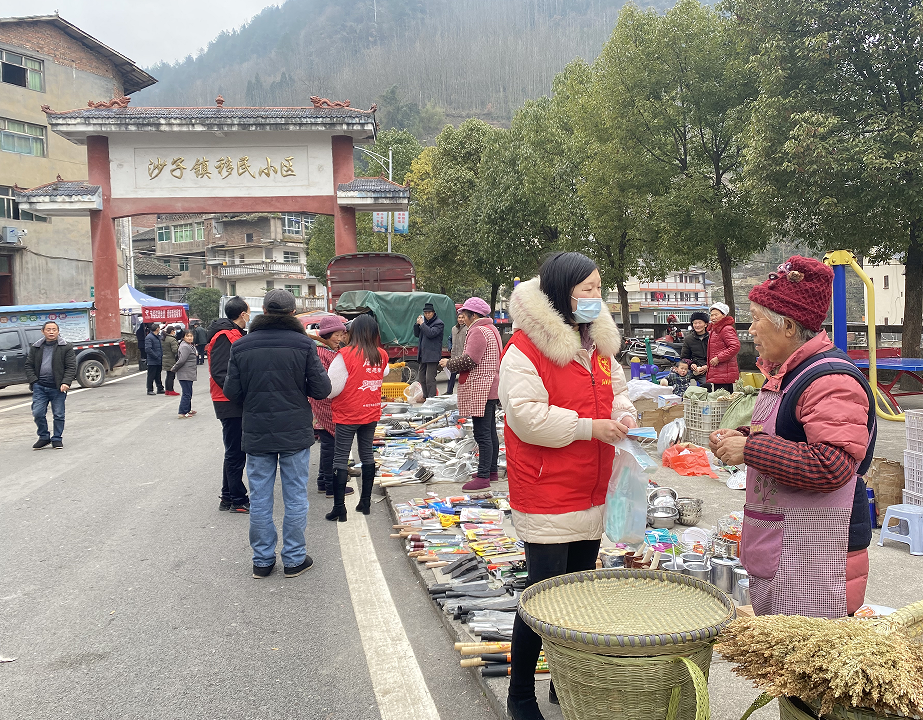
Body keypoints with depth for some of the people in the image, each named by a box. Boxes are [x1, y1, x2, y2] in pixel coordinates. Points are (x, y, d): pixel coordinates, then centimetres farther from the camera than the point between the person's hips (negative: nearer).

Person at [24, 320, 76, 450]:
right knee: (38, 413, -2)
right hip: (39, 387, 2)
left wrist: (66, 382, -14)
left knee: (58, 415, 3)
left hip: (58, 387, -2)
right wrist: (33, 381, -1)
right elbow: (29, 365, 13)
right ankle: (44, 437, 16)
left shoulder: (66, 347, 1)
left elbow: (71, 367, -2)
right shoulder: (35, 348, 11)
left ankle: (57, 439, 18)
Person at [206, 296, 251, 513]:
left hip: (236, 403, 10)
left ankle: (228, 497, 27)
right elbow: (219, 372, -23)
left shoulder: (235, 335, 15)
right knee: (236, 453, -2)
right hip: (231, 404, -10)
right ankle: (238, 501, 7)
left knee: (234, 452, 17)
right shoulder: (225, 336, -16)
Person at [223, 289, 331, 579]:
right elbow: (322, 389, -9)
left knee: (260, 500, 11)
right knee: (295, 498, 8)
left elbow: (231, 391, -2)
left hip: (256, 434, 2)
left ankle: (262, 560, 20)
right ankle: (294, 559, 16)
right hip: (296, 434, -2)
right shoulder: (303, 344, -9)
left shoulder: (241, 346, -3)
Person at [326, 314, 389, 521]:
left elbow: (333, 387, -15)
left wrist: (329, 395, 5)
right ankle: (366, 502, 23)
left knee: (340, 458, 2)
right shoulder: (382, 356, -3)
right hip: (371, 413, 5)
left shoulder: (346, 354, -17)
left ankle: (339, 508, 2)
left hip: (347, 414, -5)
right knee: (367, 455, 16)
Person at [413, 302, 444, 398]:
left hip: (432, 355, -8)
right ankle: (425, 397, 22)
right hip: (423, 355, 8)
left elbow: (431, 333, -21)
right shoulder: (425, 321, 17)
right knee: (422, 378, 13)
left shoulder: (439, 323, -6)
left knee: (430, 379, -12)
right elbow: (417, 334, 19)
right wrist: (417, 324, 3)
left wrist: (422, 324, -12)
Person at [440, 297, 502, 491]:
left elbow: (469, 360, -21)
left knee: (482, 435, -9)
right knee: (490, 433, 16)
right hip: (489, 389, 11)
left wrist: (449, 363, -4)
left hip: (480, 391, -11)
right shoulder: (490, 329, 19)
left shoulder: (479, 331, -15)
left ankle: (483, 477, -7)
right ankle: (491, 470, 24)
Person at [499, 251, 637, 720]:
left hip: (592, 496, 8)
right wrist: (589, 427, -21)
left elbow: (616, 392, 22)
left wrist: (623, 416, 0)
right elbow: (526, 415, -22)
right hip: (547, 500, -8)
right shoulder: (526, 347, -15)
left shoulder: (597, 343, 11)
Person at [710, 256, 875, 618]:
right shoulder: (787, 373, 15)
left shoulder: (832, 380, -19)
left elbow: (832, 466, -29)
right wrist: (741, 438, 10)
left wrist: (751, 448, -23)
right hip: (776, 547, 10)